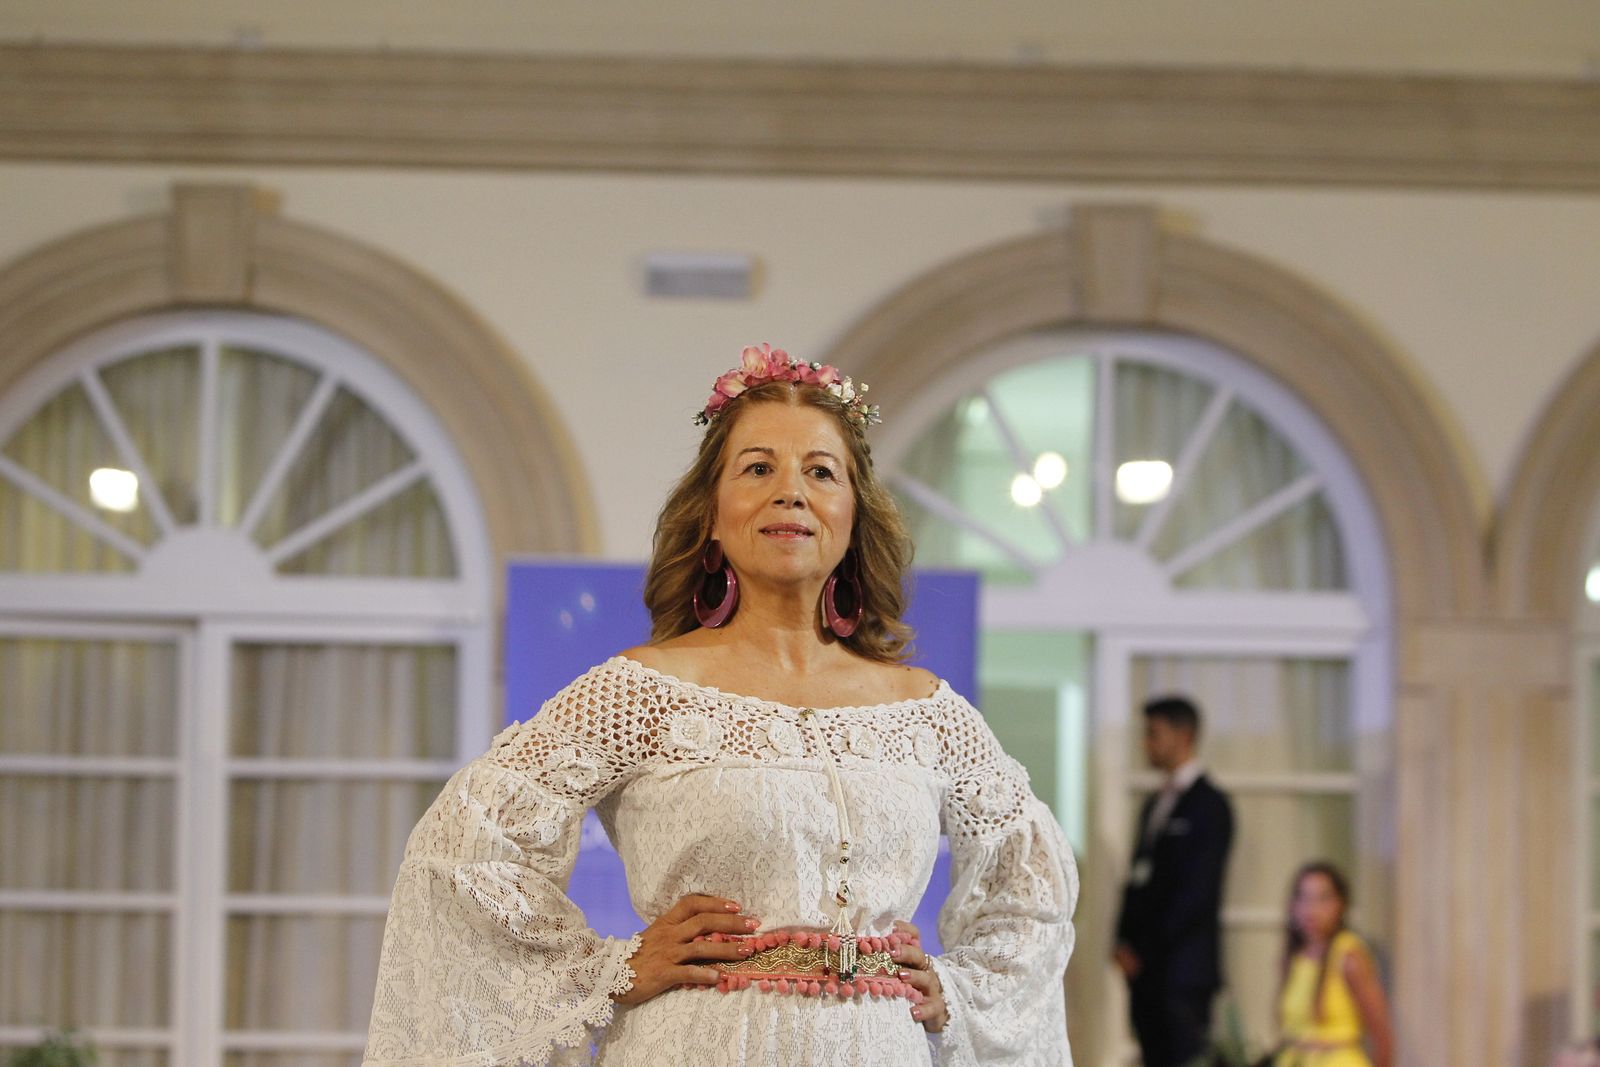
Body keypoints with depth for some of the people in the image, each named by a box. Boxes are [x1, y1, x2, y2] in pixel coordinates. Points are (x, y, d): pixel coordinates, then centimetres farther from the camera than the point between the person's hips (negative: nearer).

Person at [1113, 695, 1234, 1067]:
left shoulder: (1209, 805, -6)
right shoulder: (1155, 805, 20)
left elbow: (1199, 890, -13)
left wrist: (1143, 951, -12)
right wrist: (1125, 942, 5)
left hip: (1183, 969, -8)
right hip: (1147, 970, 8)